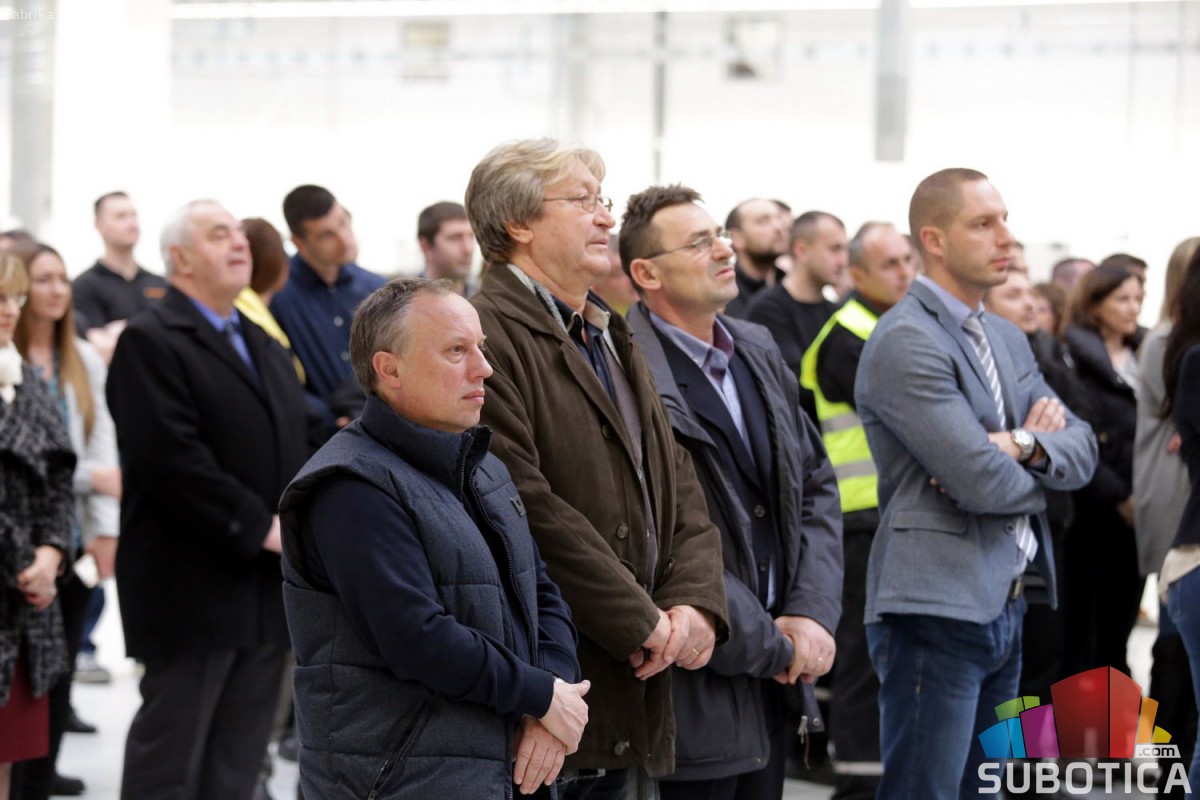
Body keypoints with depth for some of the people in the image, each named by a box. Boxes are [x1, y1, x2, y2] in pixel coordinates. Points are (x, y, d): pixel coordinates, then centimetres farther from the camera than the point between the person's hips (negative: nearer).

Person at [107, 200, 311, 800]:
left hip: (265, 589, 8)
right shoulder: (150, 342, -9)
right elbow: (171, 459, -19)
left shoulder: (266, 348, 20)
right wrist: (260, 527, -19)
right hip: (192, 588, -8)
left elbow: (297, 449, 21)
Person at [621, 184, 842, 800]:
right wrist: (772, 648, -11)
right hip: (697, 688, -7)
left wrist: (812, 612, -1)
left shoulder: (757, 352, 11)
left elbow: (816, 486, 14)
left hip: (774, 684, 8)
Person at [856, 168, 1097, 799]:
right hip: (937, 609, -9)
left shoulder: (1006, 340, 17)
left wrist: (1022, 446, -11)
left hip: (1003, 605, 9)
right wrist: (1040, 450, 1)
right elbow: (982, 482, -20)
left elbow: (1081, 448, 10)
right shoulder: (905, 341, -13)